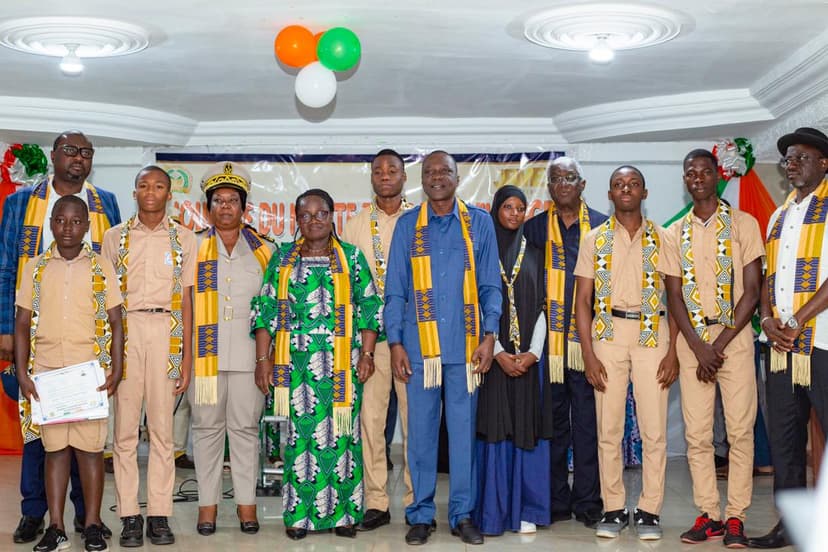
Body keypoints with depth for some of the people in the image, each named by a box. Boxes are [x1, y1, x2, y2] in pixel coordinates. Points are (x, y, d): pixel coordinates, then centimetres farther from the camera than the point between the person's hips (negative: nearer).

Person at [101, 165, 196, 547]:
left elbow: (186, 300, 7)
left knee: (162, 426, 0)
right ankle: (129, 515, 5)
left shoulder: (183, 239, 9)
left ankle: (160, 514, 6)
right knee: (125, 427, -1)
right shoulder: (115, 237, 11)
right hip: (125, 329, 1)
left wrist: (187, 356, 2)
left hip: (167, 331, 0)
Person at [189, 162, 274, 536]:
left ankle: (246, 504, 11)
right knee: (207, 426, 5)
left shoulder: (263, 250, 9)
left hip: (247, 352, 0)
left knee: (245, 427, 3)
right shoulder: (193, 248, 8)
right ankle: (207, 504, 12)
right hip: (205, 351, 0)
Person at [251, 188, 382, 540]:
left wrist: (367, 354, -2)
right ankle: (299, 514, 8)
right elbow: (265, 309, 6)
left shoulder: (352, 257, 8)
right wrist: (263, 358, -1)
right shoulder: (283, 258, 9)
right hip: (297, 362, 0)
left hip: (342, 362, 0)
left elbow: (369, 307, 6)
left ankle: (342, 512, 9)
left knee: (341, 432, 0)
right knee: (300, 433, 0)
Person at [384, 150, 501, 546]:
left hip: (465, 345, 0)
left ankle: (462, 514, 15)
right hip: (419, 345, 0)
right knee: (421, 431, 4)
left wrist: (489, 336, -3)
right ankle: (421, 515, 15)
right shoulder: (407, 226, 7)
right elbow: (395, 290, 7)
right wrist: (395, 342, 0)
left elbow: (490, 285, 7)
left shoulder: (479, 222, 6)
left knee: (463, 430, 4)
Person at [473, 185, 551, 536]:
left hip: (528, 357, 2)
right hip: (492, 355, -2)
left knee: (526, 430, 3)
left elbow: (541, 307, 8)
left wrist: (533, 352, -6)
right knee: (494, 430, -2)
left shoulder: (534, 255, 11)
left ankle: (525, 510, 10)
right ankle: (492, 513, 4)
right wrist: (498, 352, -12)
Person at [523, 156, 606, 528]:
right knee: (553, 420, 6)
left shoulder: (602, 226, 8)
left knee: (588, 419, 1)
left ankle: (587, 501, 9)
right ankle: (556, 500, 14)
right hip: (549, 340, 1)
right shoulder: (534, 228, 10)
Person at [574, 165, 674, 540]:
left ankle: (650, 510, 8)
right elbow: (583, 300, 5)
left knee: (654, 429, -2)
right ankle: (613, 509, 12)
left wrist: (673, 351, -3)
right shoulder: (594, 239, 7)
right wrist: (588, 355, -3)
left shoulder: (661, 238, 6)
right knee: (608, 428, 3)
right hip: (608, 334, 1)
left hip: (652, 335, 0)